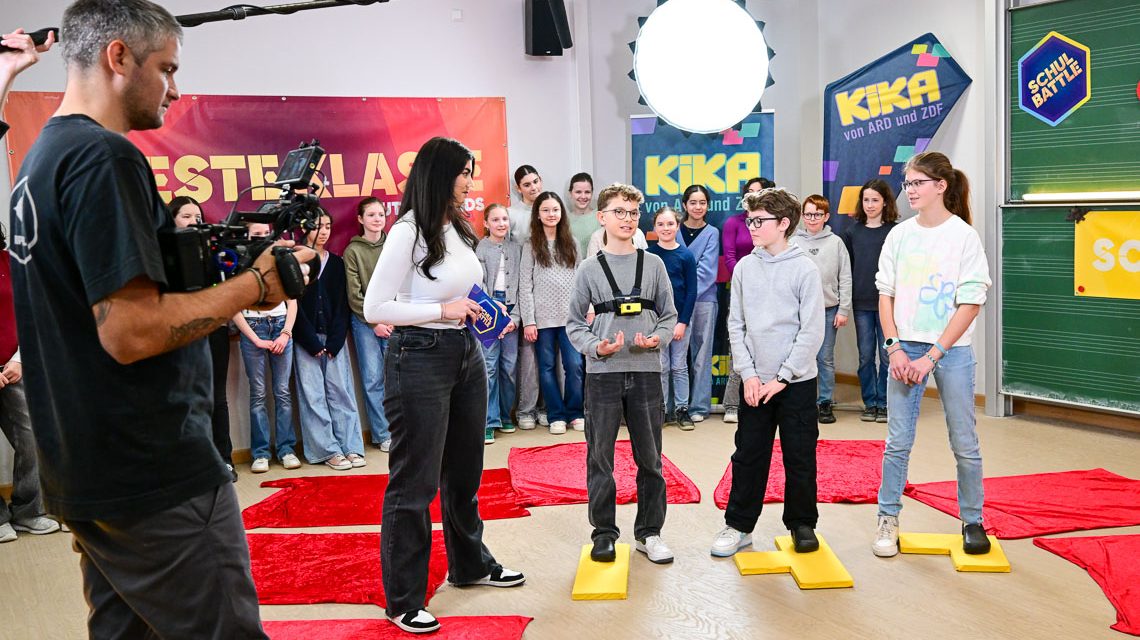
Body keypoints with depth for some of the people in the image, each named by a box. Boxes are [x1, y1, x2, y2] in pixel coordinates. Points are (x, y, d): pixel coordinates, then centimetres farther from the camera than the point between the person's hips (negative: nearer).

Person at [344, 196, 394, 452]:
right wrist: (375, 323, -6)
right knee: (373, 379, -1)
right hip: (365, 322, -1)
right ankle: (382, 434, 8)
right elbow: (354, 294, -1)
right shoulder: (353, 251, 3)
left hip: (394, 321, 2)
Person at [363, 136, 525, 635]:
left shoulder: (457, 229, 9)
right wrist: (443, 311, -19)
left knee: (465, 469, 20)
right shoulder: (409, 232, -14)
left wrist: (479, 309, 6)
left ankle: (470, 564, 38)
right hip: (420, 357, -8)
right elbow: (375, 308, -16)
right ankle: (403, 601, 11)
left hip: (466, 354, 8)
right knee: (415, 481, -1)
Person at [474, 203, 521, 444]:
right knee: (489, 364, -6)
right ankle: (489, 421, -1)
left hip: (511, 309, 3)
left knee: (510, 365, 4)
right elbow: (479, 284, -4)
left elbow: (520, 285, 6)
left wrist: (515, 316, -2)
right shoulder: (479, 248, 0)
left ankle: (505, 415, 18)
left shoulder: (516, 248, 10)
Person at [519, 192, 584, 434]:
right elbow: (525, 286, -2)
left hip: (570, 316, 1)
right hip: (543, 318, -1)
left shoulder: (571, 243, 9)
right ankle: (557, 416, 14)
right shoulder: (531, 246, 1)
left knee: (574, 366, -3)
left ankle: (575, 413, 12)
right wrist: (528, 321, -8)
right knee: (547, 367, 5)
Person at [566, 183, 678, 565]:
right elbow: (574, 323, 5)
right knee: (600, 457, 4)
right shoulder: (590, 268, 3)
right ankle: (604, 532, 17)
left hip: (646, 371, 1)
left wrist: (658, 338, -10)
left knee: (650, 458, 7)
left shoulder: (653, 264, 7)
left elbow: (669, 315, 10)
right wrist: (595, 347, -13)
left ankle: (649, 532, 20)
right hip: (603, 373, -1)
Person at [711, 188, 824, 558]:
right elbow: (735, 325, 5)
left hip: (796, 381, -3)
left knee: (800, 457, 8)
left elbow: (812, 330, -9)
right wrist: (748, 374, -5)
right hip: (754, 381, 3)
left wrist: (782, 378, -11)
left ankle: (802, 524, 24)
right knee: (748, 456, 8)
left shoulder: (804, 268, -7)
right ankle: (739, 525, 18)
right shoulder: (744, 267, 4)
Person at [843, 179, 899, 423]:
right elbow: (846, 268, 8)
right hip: (861, 304, 3)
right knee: (865, 355, 8)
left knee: (887, 355, 3)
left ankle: (884, 403, 13)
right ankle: (869, 403, 17)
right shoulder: (852, 231, 6)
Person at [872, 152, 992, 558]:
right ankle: (888, 520, 14)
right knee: (897, 441, 3)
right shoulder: (899, 235, 5)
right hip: (905, 349, 3)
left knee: (964, 444, 7)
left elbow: (971, 304, -9)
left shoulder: (964, 236, -6)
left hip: (952, 350, -2)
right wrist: (895, 348, -6)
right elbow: (886, 295, 7)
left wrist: (932, 356, -13)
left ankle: (972, 521, 23)